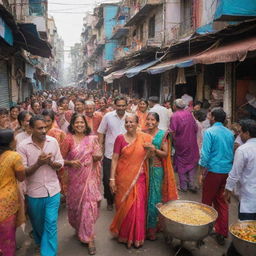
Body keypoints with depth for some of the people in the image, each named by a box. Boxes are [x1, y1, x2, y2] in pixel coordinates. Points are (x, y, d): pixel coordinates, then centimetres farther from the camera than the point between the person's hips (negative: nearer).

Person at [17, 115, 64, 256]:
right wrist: (38, 163, -27)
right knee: (37, 222, 21)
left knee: (51, 223, 0)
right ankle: (39, 242, 50)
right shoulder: (23, 146, -13)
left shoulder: (53, 142, -5)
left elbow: (60, 164, 0)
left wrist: (50, 162, -20)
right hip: (34, 192, 0)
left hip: (53, 190, 0)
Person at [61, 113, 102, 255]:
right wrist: (71, 162, -20)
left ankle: (89, 238, 9)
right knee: (75, 203, 13)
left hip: (89, 177, 0)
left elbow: (99, 155, 6)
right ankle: (78, 228, 40)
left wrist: (97, 156, -16)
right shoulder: (69, 139, -4)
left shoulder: (92, 139, 0)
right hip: (74, 178, 0)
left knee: (89, 205, -3)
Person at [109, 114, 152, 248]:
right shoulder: (120, 138, -6)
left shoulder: (145, 138, 1)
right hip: (123, 178, -1)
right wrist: (112, 178, -9)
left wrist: (150, 149, -10)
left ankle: (137, 237, 28)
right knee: (124, 206, 9)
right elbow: (114, 159, -5)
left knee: (138, 208, 6)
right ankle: (124, 235, 31)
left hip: (139, 178, 2)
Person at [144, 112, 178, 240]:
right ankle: (143, 224, 19)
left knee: (154, 197, 1)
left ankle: (152, 226, 13)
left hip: (156, 169, -3)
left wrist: (155, 149, -18)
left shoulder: (162, 134, -1)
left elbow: (166, 154, -4)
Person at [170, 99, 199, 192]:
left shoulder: (174, 116, -14)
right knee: (192, 163, 14)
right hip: (191, 143, 3)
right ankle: (192, 185, 14)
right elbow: (195, 128, 2)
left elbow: (173, 132, -16)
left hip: (180, 144, -3)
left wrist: (173, 139, 2)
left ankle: (183, 186, 16)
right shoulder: (189, 113, -2)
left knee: (181, 164, 10)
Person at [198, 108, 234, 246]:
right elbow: (232, 153, 12)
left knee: (207, 201, 9)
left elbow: (205, 154, -14)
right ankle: (222, 233, 17)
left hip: (213, 171, -5)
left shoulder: (209, 132, -11)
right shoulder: (230, 133, 6)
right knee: (221, 201, 13)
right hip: (227, 171, 6)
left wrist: (201, 173, -7)